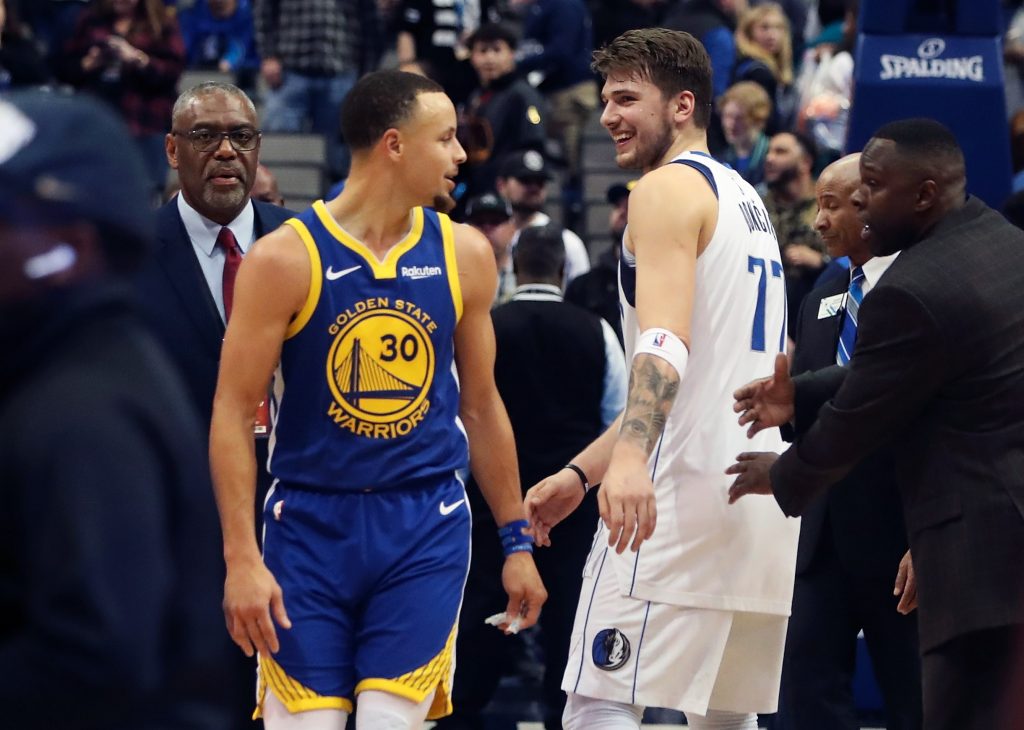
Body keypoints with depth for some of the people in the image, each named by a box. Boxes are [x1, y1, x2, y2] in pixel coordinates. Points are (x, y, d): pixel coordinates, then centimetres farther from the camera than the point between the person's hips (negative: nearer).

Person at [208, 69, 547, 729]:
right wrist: (242, 558, -14)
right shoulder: (284, 259, -7)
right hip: (311, 521, -2)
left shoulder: (464, 255, 4)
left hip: (425, 525, 2)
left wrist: (517, 540, 14)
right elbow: (234, 413, -6)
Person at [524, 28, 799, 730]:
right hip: (764, 499, 9)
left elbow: (665, 346, -22)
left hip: (685, 489, -9)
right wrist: (580, 473, 26)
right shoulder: (746, 200, 24)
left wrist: (631, 457, -37)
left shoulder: (669, 188, -5)